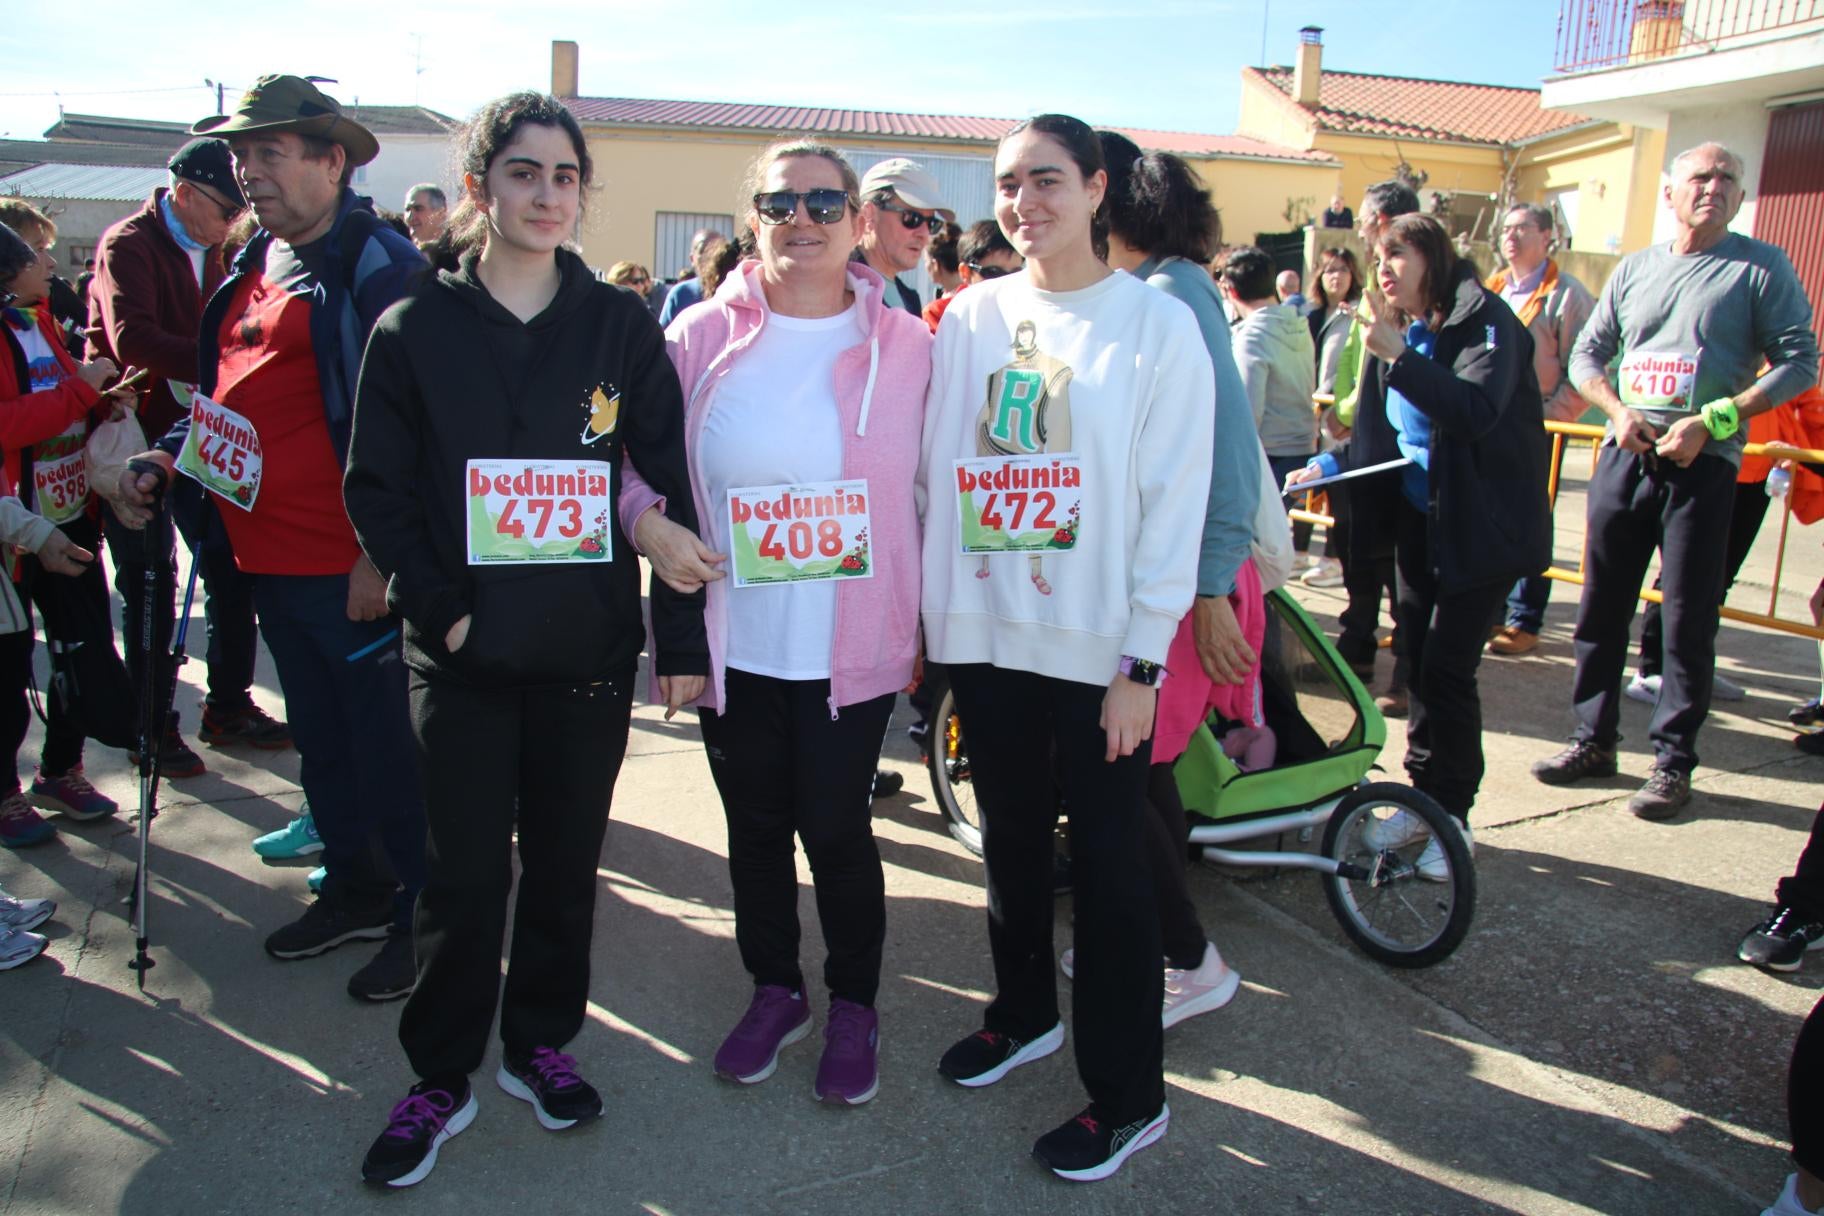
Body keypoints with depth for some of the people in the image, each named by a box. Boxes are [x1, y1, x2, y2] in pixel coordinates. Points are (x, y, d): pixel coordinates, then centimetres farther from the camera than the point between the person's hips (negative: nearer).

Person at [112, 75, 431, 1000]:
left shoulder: (380, 266, -13)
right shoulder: (251, 266, 14)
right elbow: (226, 393, 24)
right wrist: (165, 458, 8)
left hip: (354, 569, -9)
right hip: (271, 560, 9)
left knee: (388, 750, 1)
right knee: (320, 740, 20)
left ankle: (424, 916, 17)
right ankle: (355, 890, 36)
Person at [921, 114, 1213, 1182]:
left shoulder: (1158, 323, -4)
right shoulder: (973, 315, 7)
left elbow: (1175, 503, -7)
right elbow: (940, 467, 10)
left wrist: (1144, 662, -10)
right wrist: (935, 608, 6)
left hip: (1098, 648, -4)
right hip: (986, 633, 4)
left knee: (1110, 863, 4)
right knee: (1011, 838, 17)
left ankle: (1129, 1095, 21)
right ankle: (1023, 1014, 40)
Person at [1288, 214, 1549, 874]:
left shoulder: (1484, 319, -13)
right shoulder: (1400, 331, 8)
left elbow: (1476, 410, -30)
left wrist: (1398, 356, -33)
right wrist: (1328, 465, -5)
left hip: (1484, 524, -6)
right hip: (1420, 517, 7)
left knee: (1446, 667, -7)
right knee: (1418, 660, 8)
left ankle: (1452, 817, 8)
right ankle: (1423, 796, 22)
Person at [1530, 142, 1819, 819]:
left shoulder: (1761, 268, 1)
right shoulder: (1635, 268, 13)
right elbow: (1586, 355, 15)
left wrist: (1710, 420, -15)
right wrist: (1619, 411, -4)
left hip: (1703, 464, -4)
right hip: (1625, 455, 4)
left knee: (1688, 619, -2)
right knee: (1601, 607, 8)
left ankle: (1673, 762, 8)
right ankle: (1594, 741, 21)